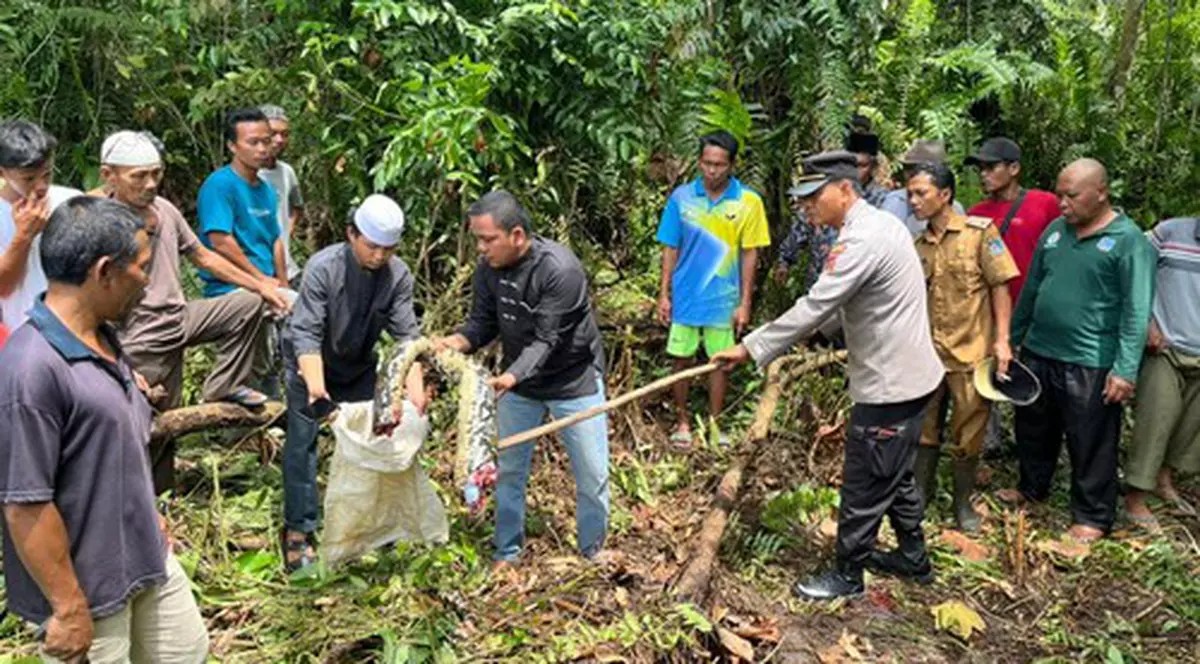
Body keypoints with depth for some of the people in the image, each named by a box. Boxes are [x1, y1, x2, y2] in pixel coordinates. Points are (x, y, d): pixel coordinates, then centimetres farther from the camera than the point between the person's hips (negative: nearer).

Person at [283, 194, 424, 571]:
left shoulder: (398, 275, -19)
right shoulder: (323, 268, -29)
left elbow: (405, 332, -22)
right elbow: (306, 331, -34)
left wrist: (414, 381, -37)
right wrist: (314, 381, -49)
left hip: (359, 367, 4)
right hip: (310, 365, -4)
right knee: (303, 442, -7)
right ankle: (298, 531, 2)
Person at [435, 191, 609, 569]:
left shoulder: (560, 269, -28)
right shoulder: (488, 268, -10)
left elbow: (547, 340, -30)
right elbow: (483, 322, -4)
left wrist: (511, 377, -45)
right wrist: (457, 342, -25)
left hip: (574, 379, -5)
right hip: (518, 381, 5)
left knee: (592, 473, 6)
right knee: (508, 469, 11)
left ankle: (593, 549, 28)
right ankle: (507, 552, 29)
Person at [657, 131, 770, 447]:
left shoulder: (748, 202, -7)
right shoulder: (681, 196, -4)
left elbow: (749, 254, -3)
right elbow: (670, 249, 2)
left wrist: (745, 302, -4)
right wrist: (664, 294, 0)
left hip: (723, 299, -1)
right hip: (685, 297, 1)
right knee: (682, 359, 9)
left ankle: (714, 423, 25)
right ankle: (683, 421, 25)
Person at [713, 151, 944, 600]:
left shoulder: (863, 240, -24)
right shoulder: (878, 224, 9)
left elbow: (815, 307, -27)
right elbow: (839, 305, 16)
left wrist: (750, 348, -22)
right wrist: (815, 331, 6)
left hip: (890, 384, -10)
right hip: (905, 375, 10)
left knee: (865, 485, 4)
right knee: (895, 476, 24)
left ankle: (847, 576, 20)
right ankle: (913, 557, 40)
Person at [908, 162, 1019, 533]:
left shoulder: (979, 232, -7)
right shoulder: (918, 245, 7)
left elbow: (1000, 287, -8)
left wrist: (1002, 339, -14)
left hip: (971, 352, -4)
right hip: (928, 351, 4)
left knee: (968, 433, 7)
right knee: (923, 426, 13)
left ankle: (963, 502, 25)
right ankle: (921, 491, 31)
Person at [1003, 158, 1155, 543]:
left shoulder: (1129, 241, -10)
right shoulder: (1055, 230, 8)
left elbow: (1137, 313, -15)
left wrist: (1126, 370, -20)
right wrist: (1013, 338, 17)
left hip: (1089, 365, -6)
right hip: (1037, 353, 6)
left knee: (1091, 446, 5)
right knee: (1033, 431, 21)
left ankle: (1092, 517, 20)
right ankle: (1032, 488, 41)